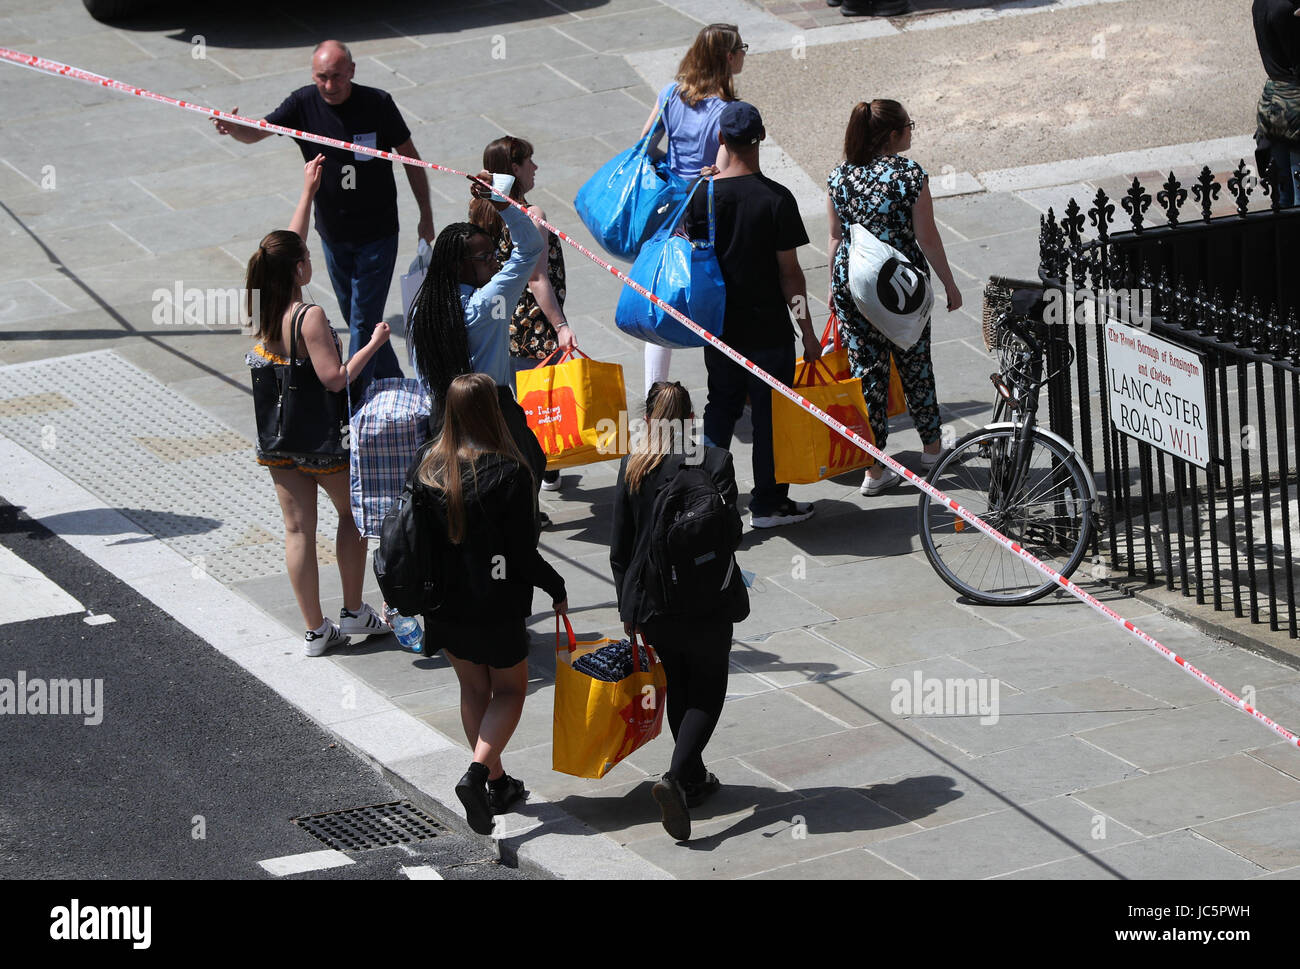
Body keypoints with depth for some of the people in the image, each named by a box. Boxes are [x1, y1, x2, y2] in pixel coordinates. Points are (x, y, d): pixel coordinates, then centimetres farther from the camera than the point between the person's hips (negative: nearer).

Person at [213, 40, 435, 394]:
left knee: (364, 320, -5)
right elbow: (258, 131, -17)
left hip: (377, 232, -4)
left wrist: (426, 215, 0)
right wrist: (235, 129, -42)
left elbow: (409, 156, -4)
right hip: (333, 232, 4)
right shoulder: (304, 103, -9)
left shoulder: (377, 104, -15)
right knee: (355, 315, 17)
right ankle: (393, 383, 34)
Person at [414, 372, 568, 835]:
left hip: (445, 604, 4)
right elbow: (522, 554, -18)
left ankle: (498, 781, 29)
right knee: (510, 690, 12)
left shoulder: (429, 466, -7)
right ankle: (478, 773, -9)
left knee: (473, 689, 20)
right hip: (496, 606, -4)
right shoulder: (508, 473, -22)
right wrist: (557, 588, 0)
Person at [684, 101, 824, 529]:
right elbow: (789, 271, -12)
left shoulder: (701, 196, -6)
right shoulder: (776, 198, -15)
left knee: (720, 408, 17)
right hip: (768, 328, -3)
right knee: (770, 413, 8)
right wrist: (807, 330, -5)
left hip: (719, 328, 3)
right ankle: (768, 502, 16)